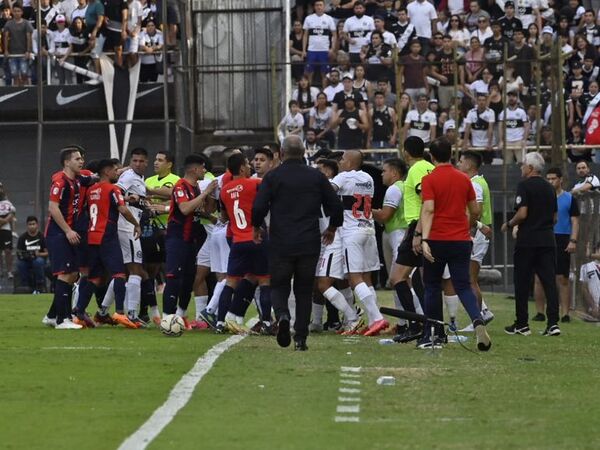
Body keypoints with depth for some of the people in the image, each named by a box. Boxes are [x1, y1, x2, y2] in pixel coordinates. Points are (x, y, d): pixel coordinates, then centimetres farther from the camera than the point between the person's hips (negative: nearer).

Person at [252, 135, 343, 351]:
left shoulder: (273, 176, -3)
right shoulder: (316, 176, 4)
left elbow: (258, 207, -9)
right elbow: (335, 206, 6)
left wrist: (256, 227, 11)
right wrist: (332, 228, 25)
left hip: (280, 244, -2)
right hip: (309, 244, 2)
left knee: (278, 287, 9)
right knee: (304, 290, 11)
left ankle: (282, 315, -22)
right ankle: (301, 337, 6)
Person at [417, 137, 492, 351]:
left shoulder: (429, 180, -6)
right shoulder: (464, 179, 7)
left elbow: (428, 210, -18)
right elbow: (475, 210, 14)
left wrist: (424, 239, -25)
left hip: (437, 240, -3)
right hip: (461, 241, 3)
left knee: (432, 287, 11)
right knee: (463, 287, 1)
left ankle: (434, 336, 15)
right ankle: (478, 321, -26)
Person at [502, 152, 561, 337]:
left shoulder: (524, 186, -8)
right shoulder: (549, 188, 12)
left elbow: (522, 214, -16)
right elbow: (555, 217, 15)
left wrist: (508, 224, 0)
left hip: (527, 241, -5)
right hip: (548, 241, 5)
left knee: (522, 283, 4)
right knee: (549, 281, 1)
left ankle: (522, 324, 7)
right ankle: (553, 323, -8)